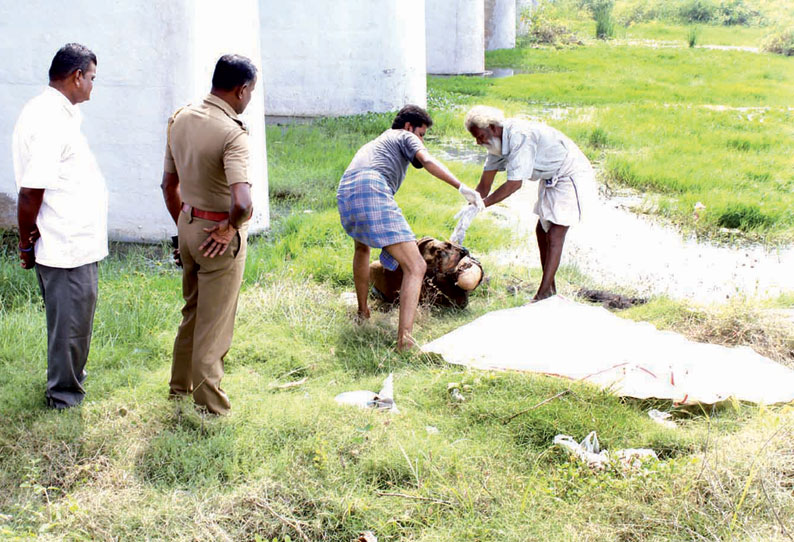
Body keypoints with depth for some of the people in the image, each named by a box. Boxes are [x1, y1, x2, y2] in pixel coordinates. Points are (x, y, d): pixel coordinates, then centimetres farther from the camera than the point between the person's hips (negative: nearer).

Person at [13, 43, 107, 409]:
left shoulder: (58, 113, 11)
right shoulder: (50, 121, -21)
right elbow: (30, 192, -23)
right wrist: (27, 243, -12)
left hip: (75, 242, 10)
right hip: (68, 247, -10)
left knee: (70, 319, 22)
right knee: (70, 322, 4)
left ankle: (67, 384, 38)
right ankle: (64, 396, 18)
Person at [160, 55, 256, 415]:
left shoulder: (180, 119, 1)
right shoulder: (232, 133, -23)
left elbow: (169, 185, 11)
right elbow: (241, 202, -35)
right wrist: (230, 228, -15)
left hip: (188, 225, 7)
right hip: (220, 234, -7)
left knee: (192, 311, 24)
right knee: (214, 324, 6)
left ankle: (180, 385, 39)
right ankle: (209, 406, 17)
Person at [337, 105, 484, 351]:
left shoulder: (371, 145, 43)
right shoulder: (405, 137, 21)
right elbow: (427, 161, -1)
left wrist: (390, 243, 48)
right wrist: (462, 188, -10)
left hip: (344, 195, 8)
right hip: (372, 194, -8)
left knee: (362, 247, 39)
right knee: (415, 267, -8)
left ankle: (362, 312, 49)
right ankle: (404, 339, -21)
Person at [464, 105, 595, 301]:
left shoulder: (519, 136, -30)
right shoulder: (497, 141, 0)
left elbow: (515, 183, -33)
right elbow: (484, 185, 6)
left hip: (572, 176, -10)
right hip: (551, 179, 11)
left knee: (555, 235, -15)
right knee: (542, 230, 14)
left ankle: (543, 295, -16)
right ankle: (550, 290, 23)